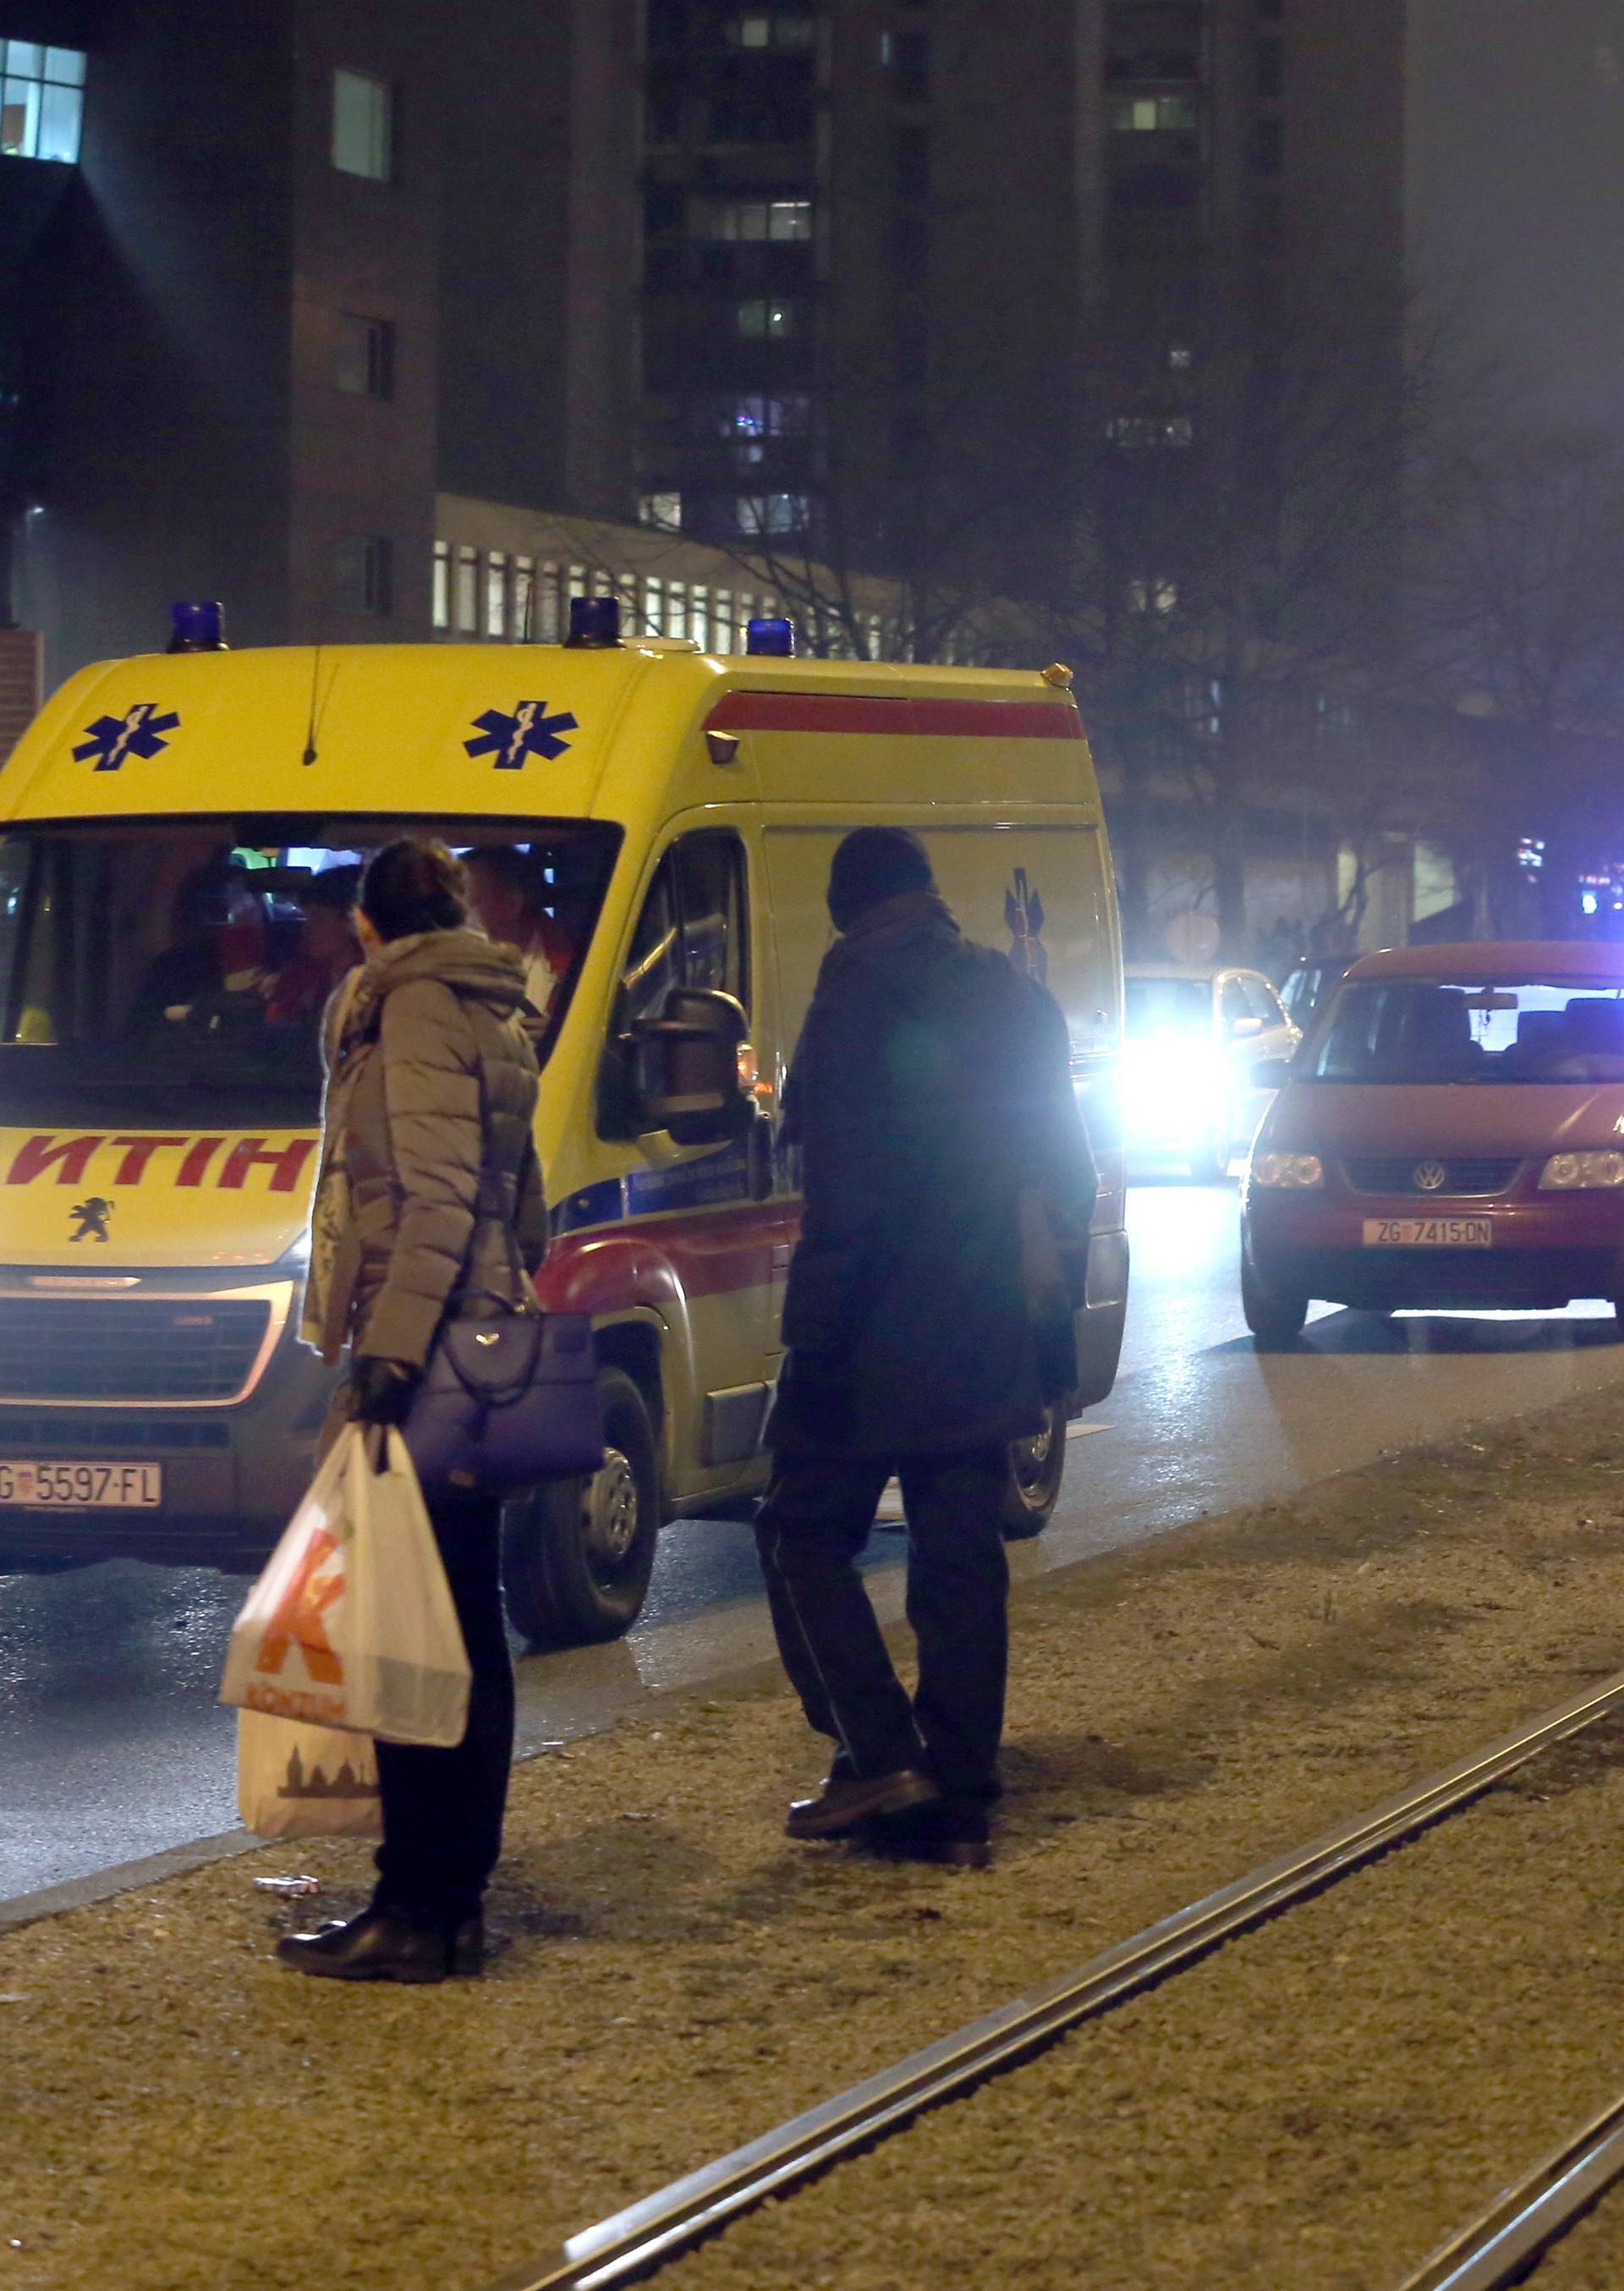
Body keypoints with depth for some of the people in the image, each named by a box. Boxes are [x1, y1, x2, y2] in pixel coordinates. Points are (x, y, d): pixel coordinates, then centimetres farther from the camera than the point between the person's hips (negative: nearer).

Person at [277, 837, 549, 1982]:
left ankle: (420, 1909, -10)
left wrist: (389, 1343, -24)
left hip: (419, 1364, -10)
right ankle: (455, 1894, 17)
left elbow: (437, 1195, -19)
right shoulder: (494, 1019, 20)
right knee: (462, 1627, 12)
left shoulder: (416, 1010, -8)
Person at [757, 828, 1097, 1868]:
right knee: (962, 1559, 9)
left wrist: (815, 1337, -17)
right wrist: (1056, 1318, 22)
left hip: (880, 1343, -7)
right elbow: (1066, 1176, 17)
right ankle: (960, 1801, 8)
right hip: (987, 1348, 7)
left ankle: (879, 1754, -7)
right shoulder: (1018, 1001, 13)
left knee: (806, 1536, 5)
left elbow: (844, 1193, -19)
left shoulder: (862, 995, -11)